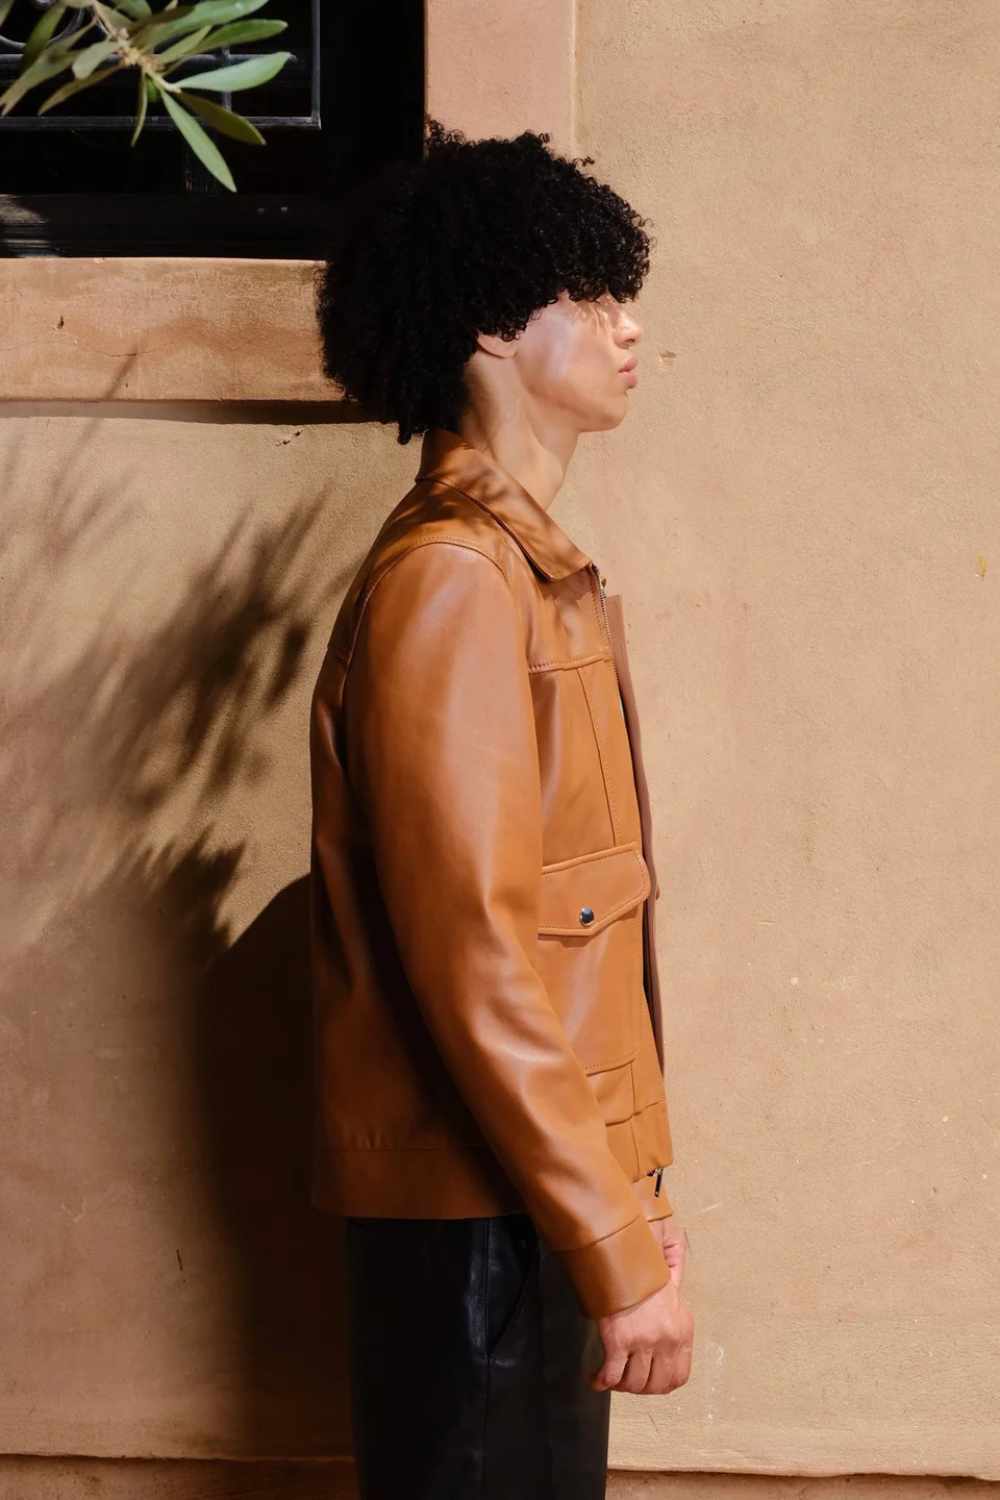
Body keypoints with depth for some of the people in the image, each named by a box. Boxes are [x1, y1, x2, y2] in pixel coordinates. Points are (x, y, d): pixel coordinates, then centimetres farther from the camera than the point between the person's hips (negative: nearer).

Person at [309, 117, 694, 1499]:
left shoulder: (532, 571, 15)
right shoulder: (450, 579, -16)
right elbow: (471, 949, -22)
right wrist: (621, 1253, -21)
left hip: (545, 1188, 9)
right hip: (478, 1216, -9)